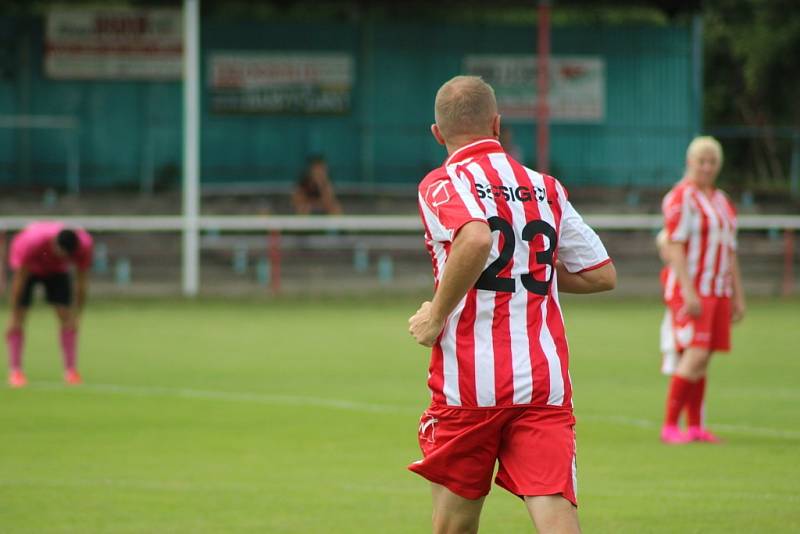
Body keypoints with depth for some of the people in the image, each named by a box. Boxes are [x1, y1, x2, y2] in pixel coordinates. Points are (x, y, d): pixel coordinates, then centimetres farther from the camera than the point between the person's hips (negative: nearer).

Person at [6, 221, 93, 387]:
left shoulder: (83, 244, -33)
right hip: (28, 268, -2)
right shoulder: (30, 243, -41)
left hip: (57, 271, 2)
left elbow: (81, 283, -19)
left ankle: (71, 370, -7)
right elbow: (19, 280, -33)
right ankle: (15, 371, -11)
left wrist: (76, 316, -18)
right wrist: (13, 316, -31)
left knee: (66, 316, -10)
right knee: (19, 315, -13)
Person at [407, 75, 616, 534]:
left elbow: (476, 239, -24)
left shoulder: (442, 184, -2)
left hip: (469, 381, -3)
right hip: (545, 382, 3)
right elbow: (602, 274, 14)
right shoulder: (546, 188, 13)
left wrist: (436, 315, -12)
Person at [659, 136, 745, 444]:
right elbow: (674, 248, -14)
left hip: (718, 292, 7)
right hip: (689, 291, -7)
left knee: (702, 359, 6)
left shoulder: (723, 202, 17)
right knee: (695, 356, -16)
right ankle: (669, 425, -12)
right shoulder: (681, 198, -8)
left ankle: (695, 427, 10)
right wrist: (689, 292, -21)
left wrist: (738, 297, 18)